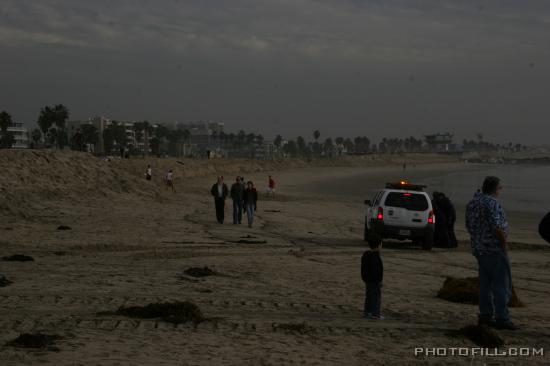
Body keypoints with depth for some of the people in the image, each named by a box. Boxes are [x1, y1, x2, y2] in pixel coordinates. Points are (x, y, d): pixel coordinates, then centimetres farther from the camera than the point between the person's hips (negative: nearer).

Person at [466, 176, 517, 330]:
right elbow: (497, 226, -23)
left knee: (485, 284, 14)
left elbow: (469, 225, 17)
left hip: (478, 249, 9)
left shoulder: (472, 203, 12)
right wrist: (504, 243, -12)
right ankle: (501, 318, -5)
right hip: (494, 248, -9)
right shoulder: (492, 203, -17)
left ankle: (485, 316, 16)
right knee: (502, 284, -4)